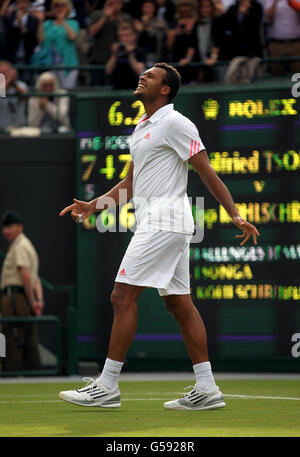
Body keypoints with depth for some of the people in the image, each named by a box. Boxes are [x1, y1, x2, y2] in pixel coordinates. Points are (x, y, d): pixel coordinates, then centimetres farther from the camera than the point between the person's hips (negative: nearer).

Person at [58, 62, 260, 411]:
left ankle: (107, 387, -9)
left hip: (164, 221, -9)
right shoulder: (142, 128, 20)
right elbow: (130, 183, 24)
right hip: (155, 222, 9)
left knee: (123, 296, -10)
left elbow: (207, 173, -10)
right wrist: (92, 206, 14)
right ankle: (206, 389, 5)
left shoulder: (175, 123, -9)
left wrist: (235, 215, -13)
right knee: (180, 304, 6)